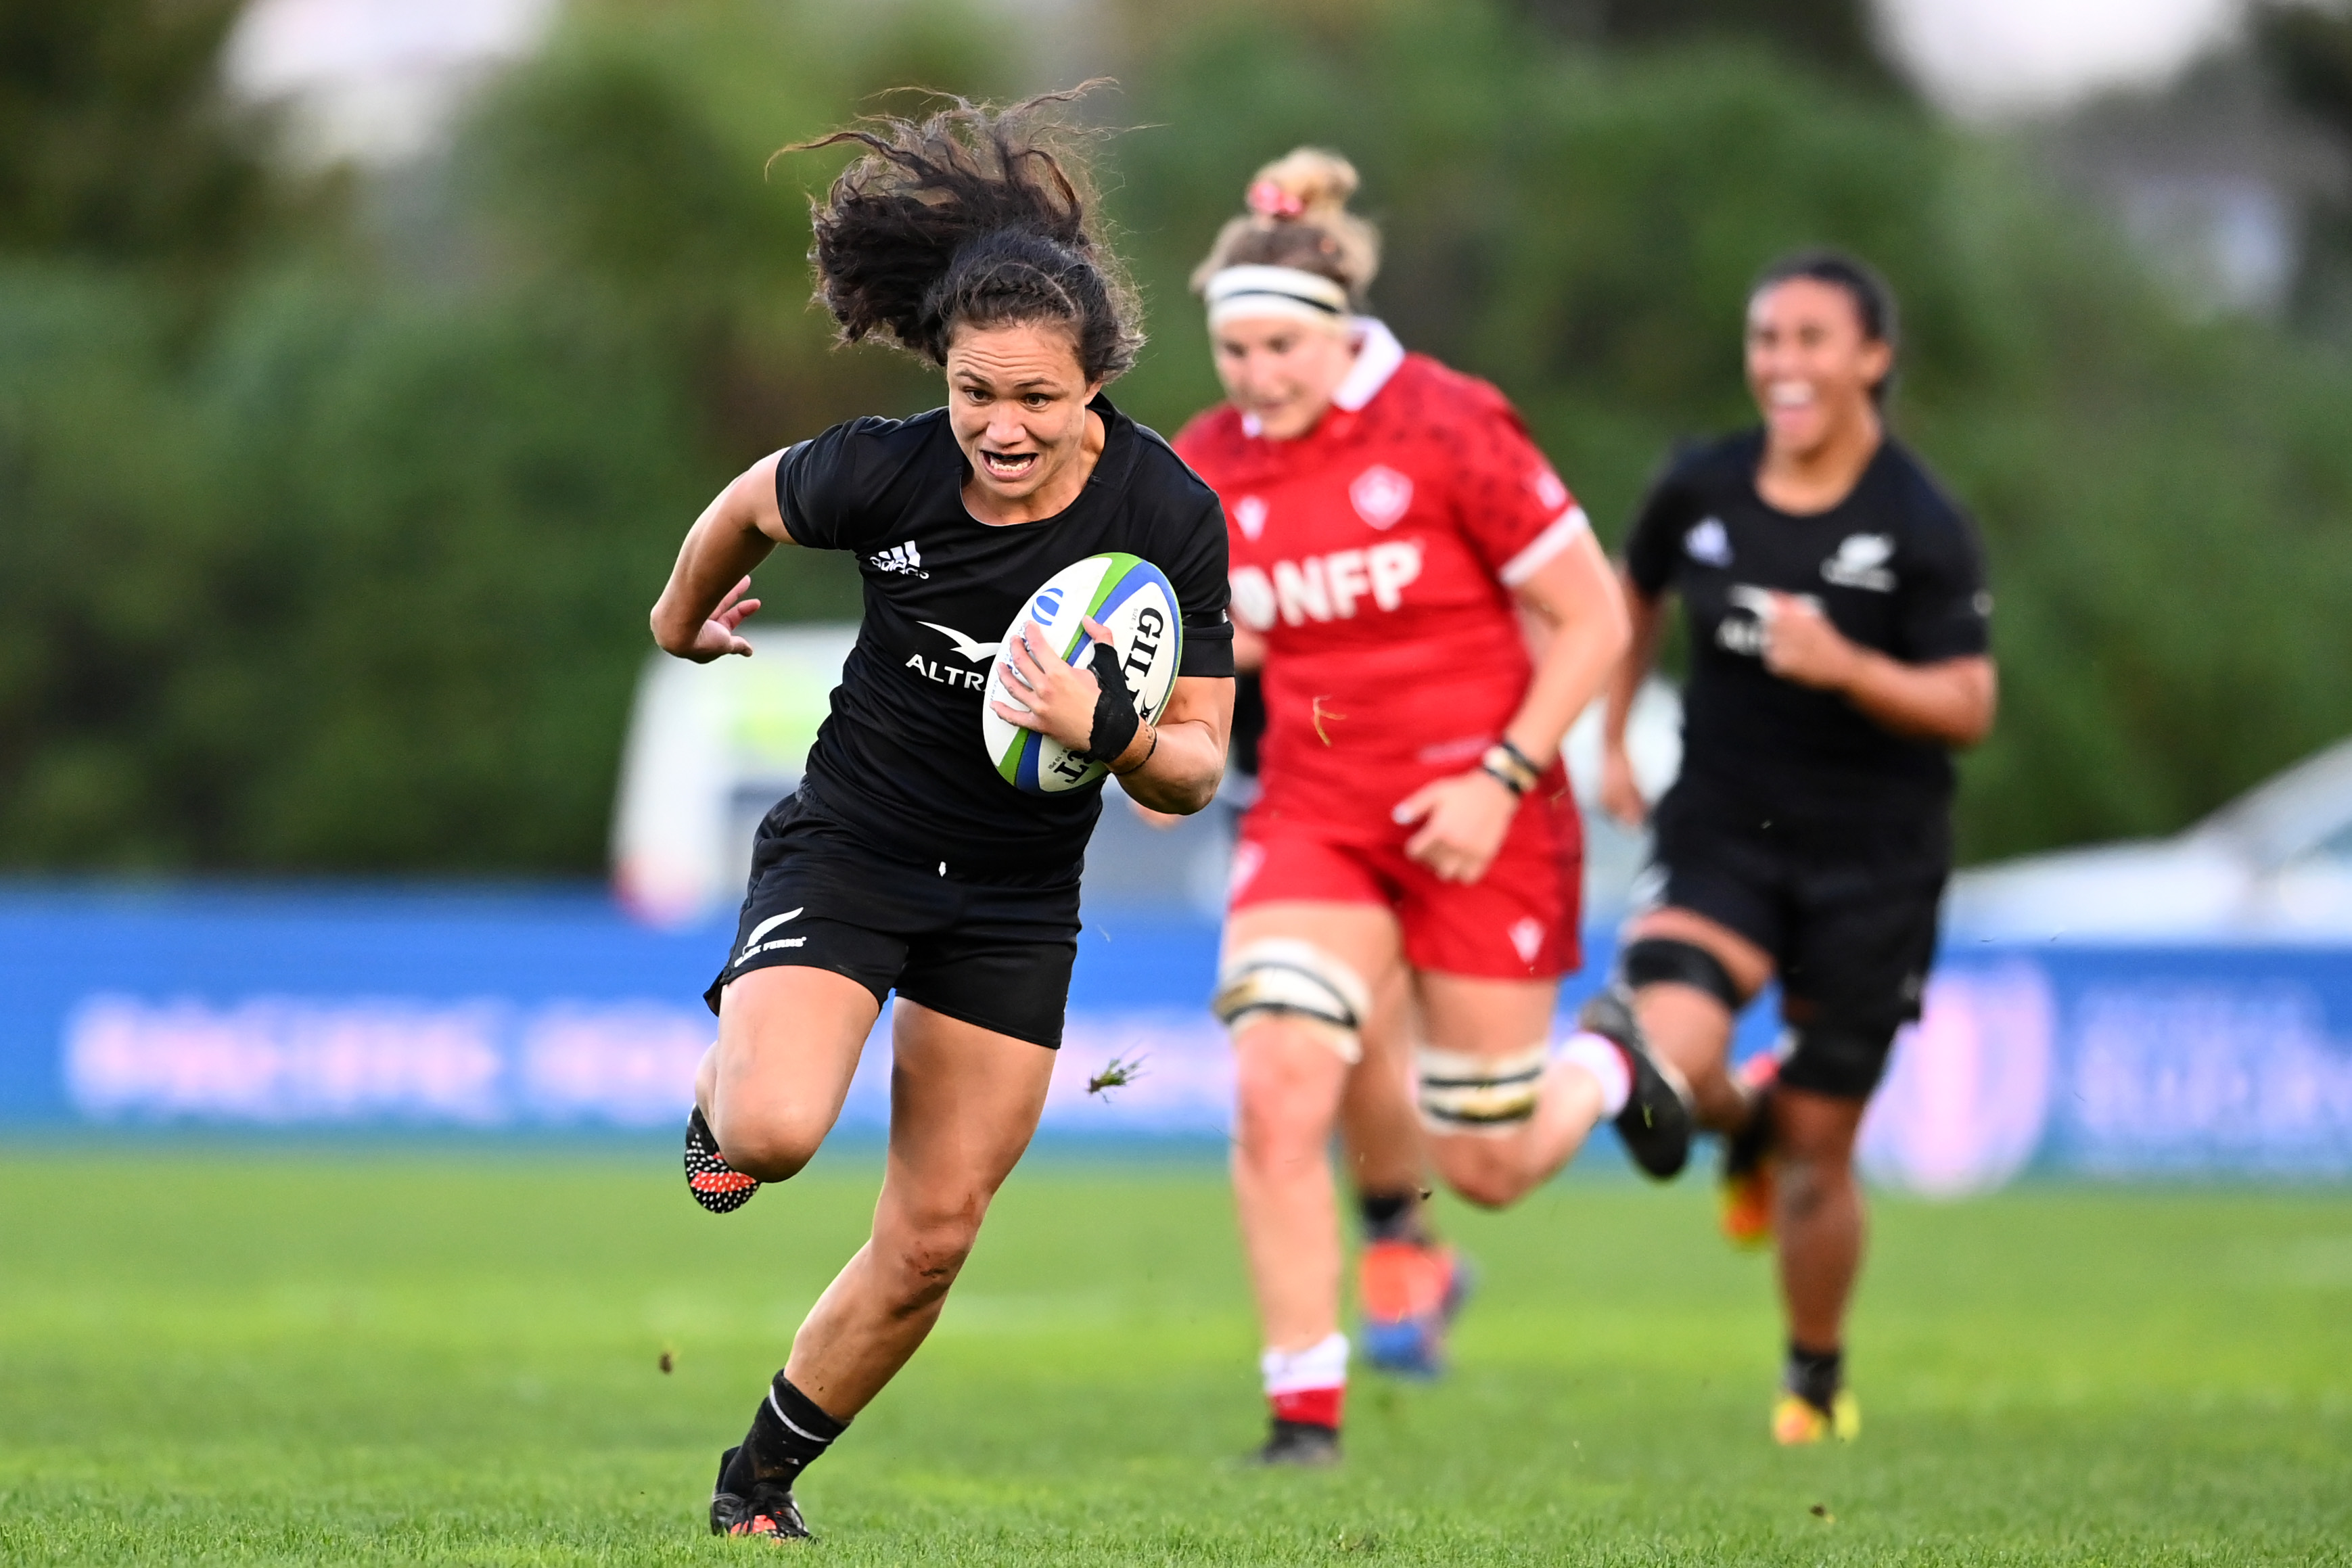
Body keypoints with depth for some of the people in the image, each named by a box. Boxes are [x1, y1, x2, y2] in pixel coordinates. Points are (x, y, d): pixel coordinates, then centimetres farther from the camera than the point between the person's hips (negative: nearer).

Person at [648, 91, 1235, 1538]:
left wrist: (1100, 731, -33)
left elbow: (1196, 769, -12)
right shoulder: (885, 471, -20)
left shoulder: (1171, 517, -18)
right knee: (778, 1132, -28)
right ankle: (720, 1105, 10)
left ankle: (760, 1482, 27)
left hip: (1019, 901, 2)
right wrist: (682, 621, 22)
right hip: (852, 839, -2)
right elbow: (745, 509, 4)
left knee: (931, 1244, 5)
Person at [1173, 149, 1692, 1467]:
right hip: (1315, 812, 3)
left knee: (1489, 1167, 4)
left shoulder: (1449, 430, -14)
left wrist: (1503, 779, -17)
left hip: (1477, 815, -3)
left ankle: (1607, 1069, 40)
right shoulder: (1206, 468, 0)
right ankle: (1307, 1408, -8)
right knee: (1277, 1092, -18)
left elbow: (1595, 620, -10)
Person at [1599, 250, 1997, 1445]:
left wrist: (1845, 668, -27)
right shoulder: (1701, 491, 0)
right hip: (1722, 835, 2)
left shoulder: (1924, 528, -11)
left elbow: (1968, 708, -12)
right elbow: (1634, 594, 21)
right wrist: (1612, 739, 15)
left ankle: (1817, 1381, 29)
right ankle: (1746, 1129, 15)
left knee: (1820, 1150, 4)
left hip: (1873, 861, -2)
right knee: (1669, 1059, -24)